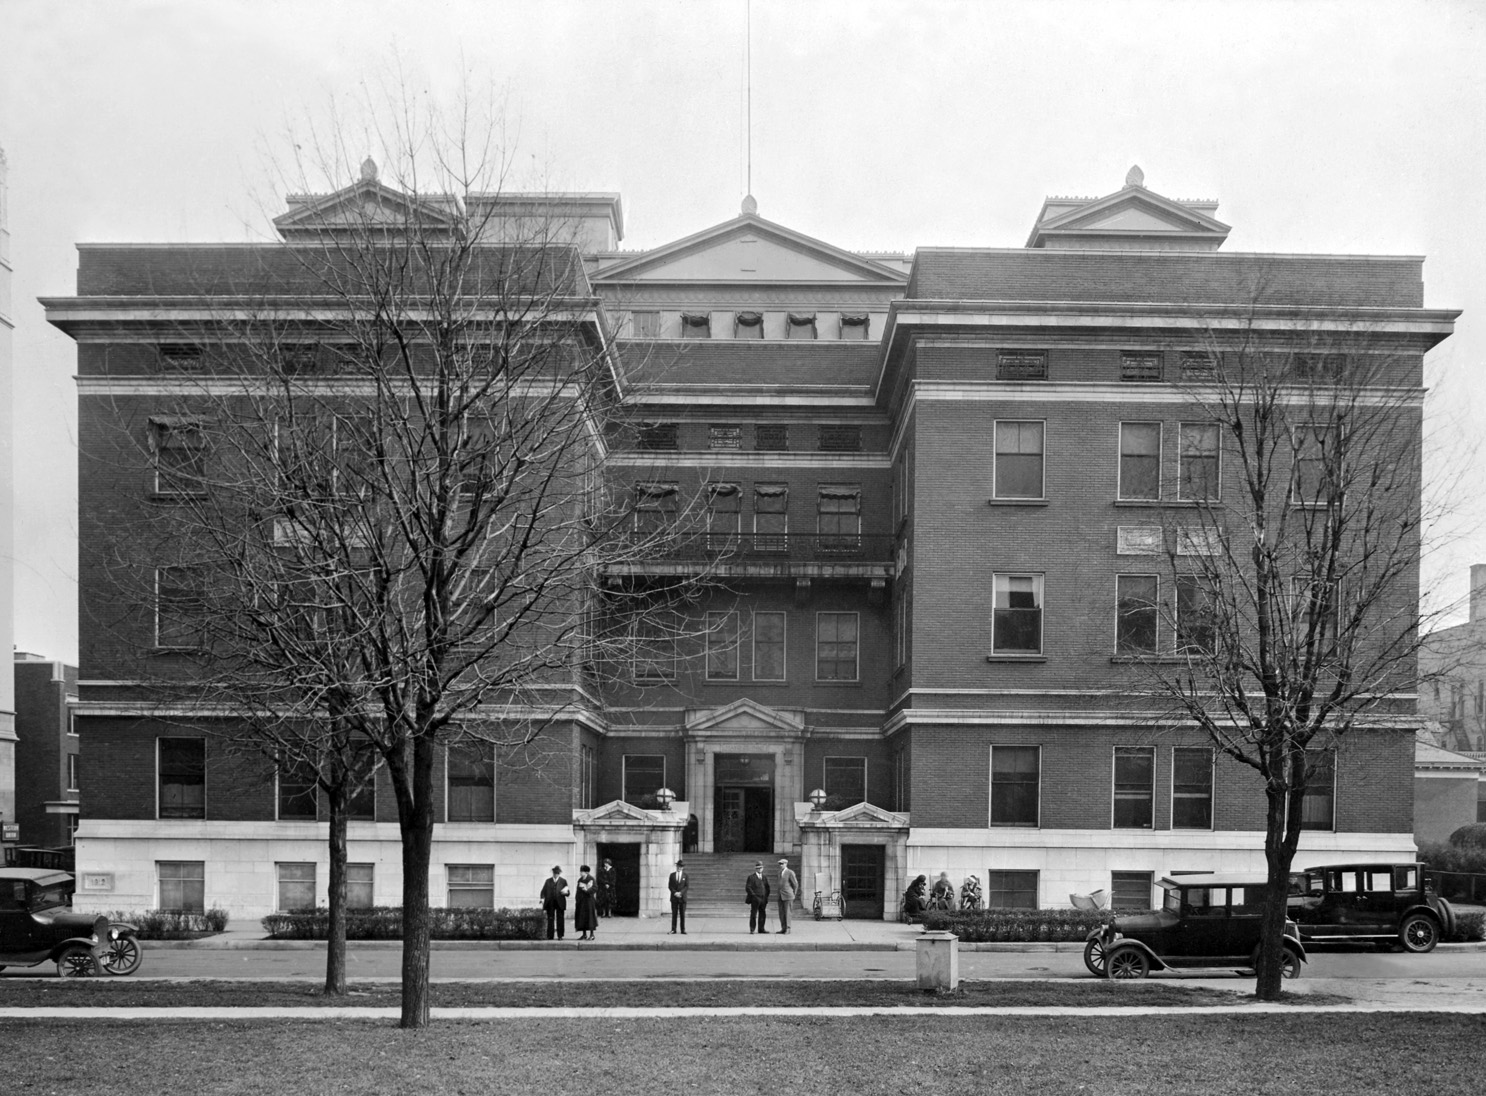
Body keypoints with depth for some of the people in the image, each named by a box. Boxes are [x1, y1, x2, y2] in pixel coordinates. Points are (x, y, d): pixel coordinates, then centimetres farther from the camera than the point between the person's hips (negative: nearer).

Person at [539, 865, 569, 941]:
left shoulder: (563, 881, 7)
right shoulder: (548, 881, 12)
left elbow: (567, 893, 6)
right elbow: (543, 891, 9)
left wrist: (565, 892, -17)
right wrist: (542, 899, -7)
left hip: (560, 903, -1)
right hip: (550, 903, 1)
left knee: (560, 919, -1)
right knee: (550, 919, 2)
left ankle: (560, 936, 4)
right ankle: (550, 936, 6)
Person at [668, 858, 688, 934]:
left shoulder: (685, 875, 5)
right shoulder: (672, 875, 9)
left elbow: (687, 886, -1)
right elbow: (670, 885, 4)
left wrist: (680, 893, -13)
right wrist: (675, 893, -10)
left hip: (682, 897, -1)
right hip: (674, 898, 1)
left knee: (682, 914, 0)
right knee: (674, 914, 0)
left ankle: (683, 930, 2)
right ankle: (673, 930, 0)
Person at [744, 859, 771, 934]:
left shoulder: (765, 877, 16)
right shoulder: (751, 877, -2)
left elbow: (767, 888, 19)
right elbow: (748, 888, -8)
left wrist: (766, 896, 6)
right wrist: (754, 895, -13)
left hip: (763, 899, 5)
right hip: (755, 899, -5)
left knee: (762, 914, 6)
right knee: (753, 914, -4)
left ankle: (761, 929, 13)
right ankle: (752, 929, -1)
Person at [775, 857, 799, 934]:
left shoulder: (790, 873, -10)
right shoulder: (780, 872, 14)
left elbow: (795, 884, -6)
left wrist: (793, 895, 1)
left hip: (787, 896, -7)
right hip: (780, 896, 7)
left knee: (787, 913, -5)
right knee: (781, 913, 5)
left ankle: (787, 929, -1)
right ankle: (783, 929, 9)